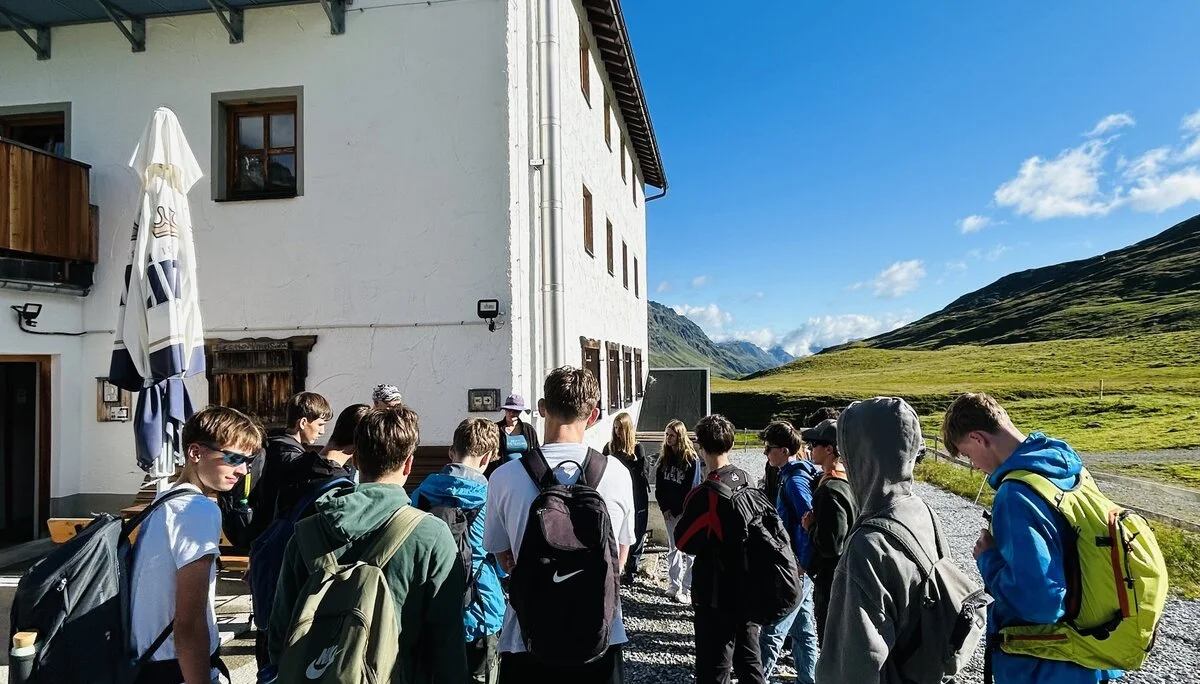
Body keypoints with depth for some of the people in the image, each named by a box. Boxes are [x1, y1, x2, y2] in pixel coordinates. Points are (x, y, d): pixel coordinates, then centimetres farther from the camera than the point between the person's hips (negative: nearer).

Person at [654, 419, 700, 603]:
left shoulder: (691, 459, -9)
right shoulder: (664, 459, 6)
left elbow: (692, 488, -9)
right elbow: (659, 486, 7)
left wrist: (676, 510, -9)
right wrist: (665, 508, -2)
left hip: (685, 512, -5)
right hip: (669, 511, 5)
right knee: (673, 549, 12)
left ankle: (687, 589, 3)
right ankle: (673, 585, 19)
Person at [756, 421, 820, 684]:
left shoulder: (795, 481, -21)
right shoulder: (796, 473, 8)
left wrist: (802, 564, -20)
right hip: (798, 566, 10)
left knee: (771, 631, -3)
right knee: (802, 629, 19)